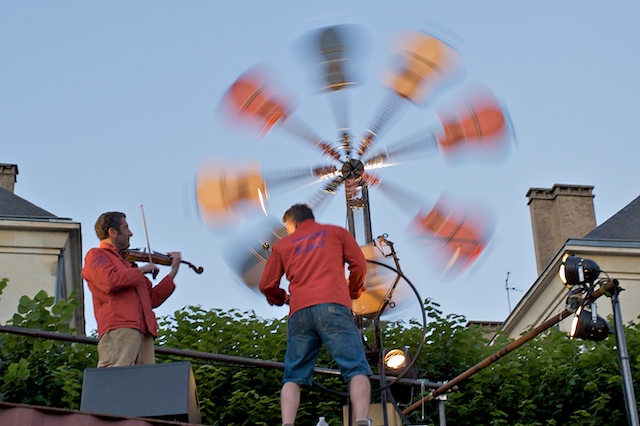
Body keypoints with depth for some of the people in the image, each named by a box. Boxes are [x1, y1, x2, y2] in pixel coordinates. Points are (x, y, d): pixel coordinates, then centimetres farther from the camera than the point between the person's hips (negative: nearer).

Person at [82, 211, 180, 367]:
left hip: (143, 331, 8)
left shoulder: (126, 263, 34)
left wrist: (173, 273, 25)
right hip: (118, 329, -7)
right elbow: (110, 281, -12)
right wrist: (141, 270, 1)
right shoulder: (96, 255, 10)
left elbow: (153, 298, 30)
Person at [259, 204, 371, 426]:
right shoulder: (336, 232, 23)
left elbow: (266, 285, 19)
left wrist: (282, 298, 40)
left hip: (299, 312, 2)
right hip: (333, 306, -2)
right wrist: (354, 291, 28)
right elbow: (359, 264, 11)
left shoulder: (283, 244, 25)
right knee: (357, 369, -8)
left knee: (293, 377, 5)